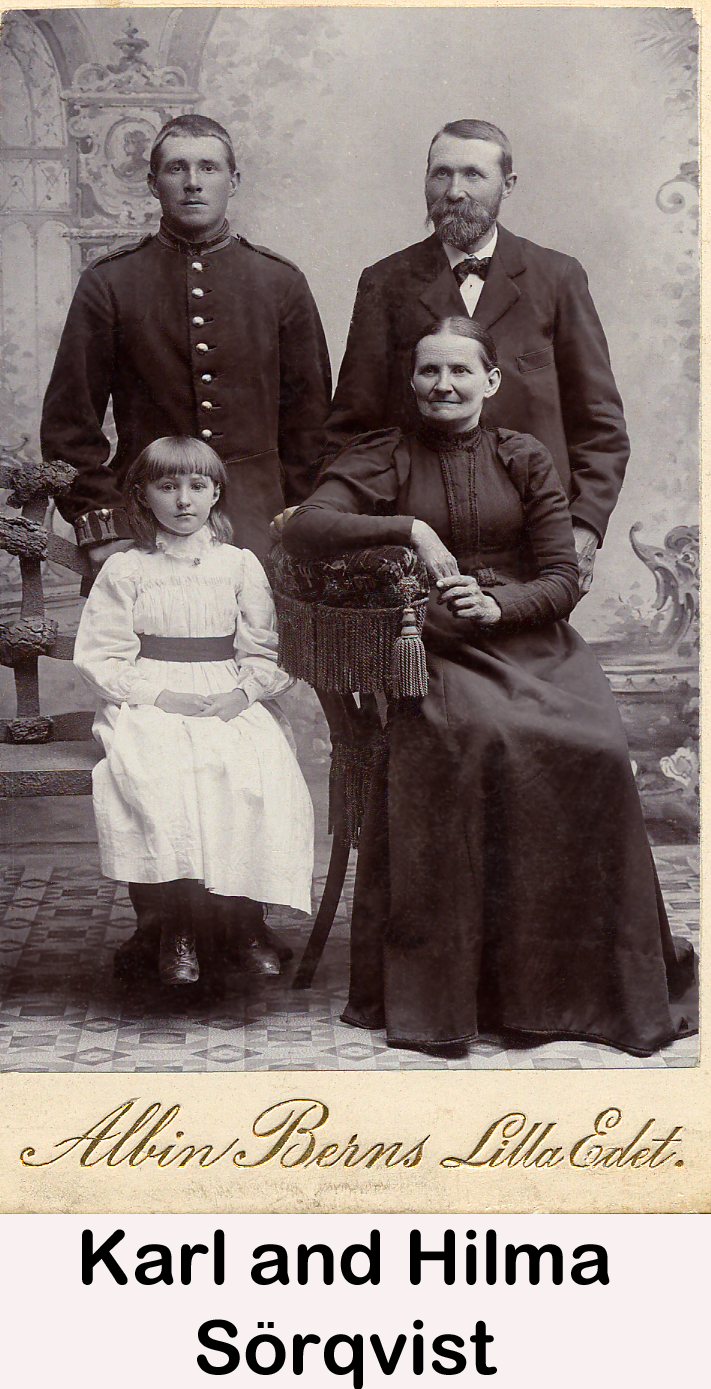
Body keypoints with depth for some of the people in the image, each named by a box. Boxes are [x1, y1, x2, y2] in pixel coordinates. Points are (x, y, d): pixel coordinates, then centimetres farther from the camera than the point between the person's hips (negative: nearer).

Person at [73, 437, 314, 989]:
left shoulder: (241, 565, 10)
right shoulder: (124, 571, 6)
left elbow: (267, 650, 7)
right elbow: (99, 657, 1)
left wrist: (243, 693, -12)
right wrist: (160, 695, -11)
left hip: (233, 702, 1)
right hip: (149, 702, -1)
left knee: (255, 777, -28)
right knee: (159, 783, -31)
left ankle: (244, 917, -10)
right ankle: (176, 925, -14)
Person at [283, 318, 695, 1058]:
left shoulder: (524, 459, 12)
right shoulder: (386, 458, 9)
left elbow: (562, 580, 7)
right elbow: (302, 529, -6)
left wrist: (495, 603, -13)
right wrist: (408, 528, -15)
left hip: (532, 641, 2)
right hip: (436, 654, -1)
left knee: (595, 751, -26)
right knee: (472, 740, -34)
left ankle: (584, 981, -10)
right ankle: (447, 988, -24)